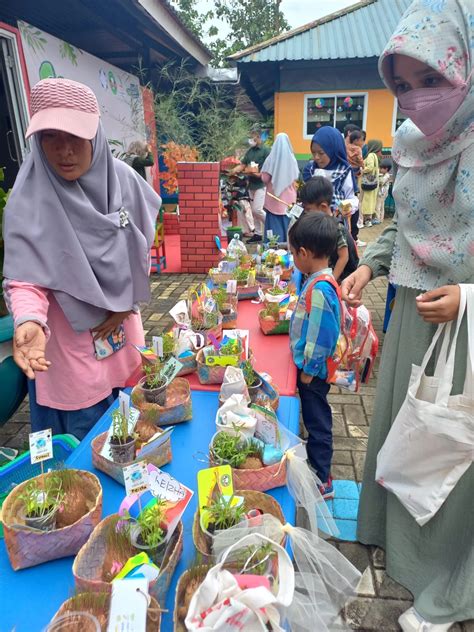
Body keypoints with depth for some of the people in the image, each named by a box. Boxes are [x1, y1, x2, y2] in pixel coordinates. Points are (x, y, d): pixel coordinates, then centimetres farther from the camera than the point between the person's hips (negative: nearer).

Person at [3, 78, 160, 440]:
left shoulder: (122, 179, -6)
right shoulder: (30, 200, -18)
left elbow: (142, 249, 4)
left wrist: (128, 304, -2)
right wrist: (29, 321, -40)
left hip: (123, 331, 4)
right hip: (71, 345, -4)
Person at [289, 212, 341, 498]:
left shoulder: (319, 289, -28)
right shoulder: (320, 280, 3)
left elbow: (321, 337, -25)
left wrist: (308, 371, -17)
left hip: (314, 370, -9)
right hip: (311, 366, 9)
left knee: (317, 422, 7)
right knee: (315, 419, 23)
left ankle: (323, 481, 25)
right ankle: (315, 461, 43)